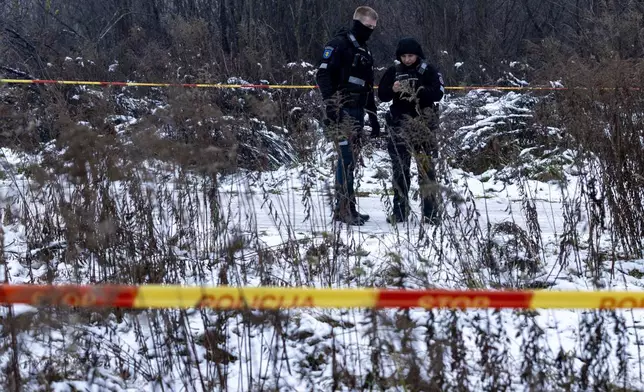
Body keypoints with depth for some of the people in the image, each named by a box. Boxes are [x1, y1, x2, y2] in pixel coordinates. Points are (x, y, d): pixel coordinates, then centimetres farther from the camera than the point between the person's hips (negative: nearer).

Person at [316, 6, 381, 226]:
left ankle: (343, 209, 13)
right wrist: (331, 107, -23)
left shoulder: (365, 52, 22)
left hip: (357, 112, 9)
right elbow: (323, 75, -14)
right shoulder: (339, 44, -5)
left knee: (351, 159, 8)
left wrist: (374, 119, 24)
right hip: (341, 112, -9)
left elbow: (368, 89, 27)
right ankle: (346, 209, -10)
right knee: (347, 158, -12)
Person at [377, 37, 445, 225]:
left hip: (423, 123, -3)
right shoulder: (393, 71, 5)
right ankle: (400, 212, 14)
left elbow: (438, 93, -11)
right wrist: (393, 90, -17)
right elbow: (381, 94, 4)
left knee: (426, 167, -3)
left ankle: (430, 213, 1)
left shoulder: (428, 70, -2)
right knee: (400, 168, 7)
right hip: (400, 125, 3)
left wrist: (419, 91, -26)